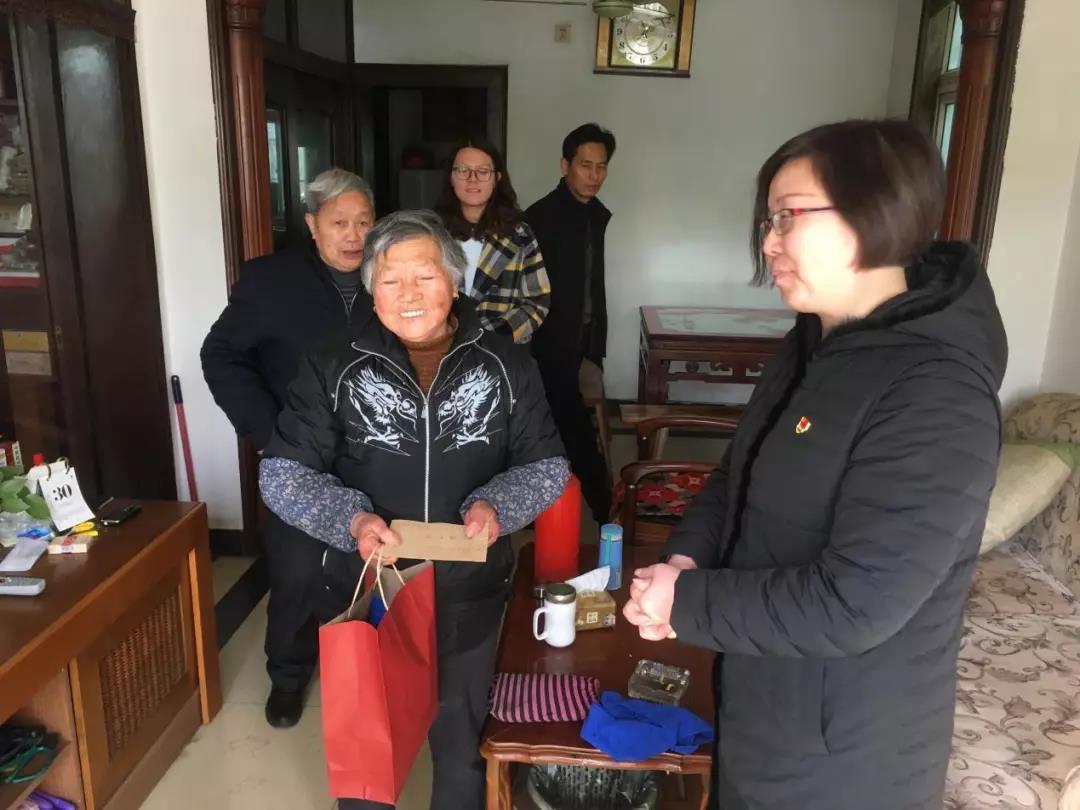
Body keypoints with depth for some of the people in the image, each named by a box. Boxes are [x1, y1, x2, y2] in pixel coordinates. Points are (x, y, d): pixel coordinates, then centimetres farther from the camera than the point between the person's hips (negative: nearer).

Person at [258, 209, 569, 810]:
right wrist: (349, 518, -22)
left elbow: (548, 465, 0)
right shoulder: (334, 370, -6)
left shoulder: (506, 366, -4)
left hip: (469, 595, 1)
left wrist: (497, 505, -20)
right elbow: (280, 473, -5)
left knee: (462, 743, 22)